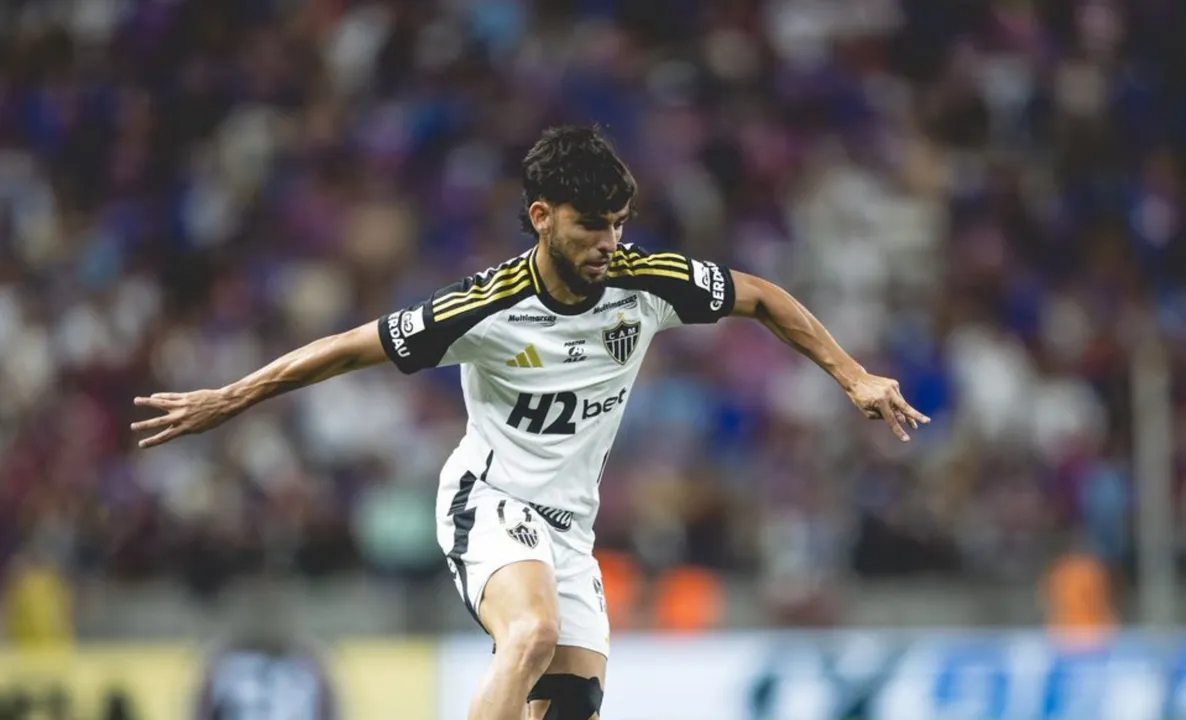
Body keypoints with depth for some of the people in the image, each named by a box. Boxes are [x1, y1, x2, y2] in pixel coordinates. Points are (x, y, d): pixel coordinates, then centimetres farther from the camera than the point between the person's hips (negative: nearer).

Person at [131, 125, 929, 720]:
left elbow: (761, 297, 7)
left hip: (569, 526, 6)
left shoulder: (649, 283, -10)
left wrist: (855, 377, 3)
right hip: (490, 499, -6)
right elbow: (349, 349, -12)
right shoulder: (487, 309, -21)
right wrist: (226, 402, -10)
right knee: (534, 633, -34)